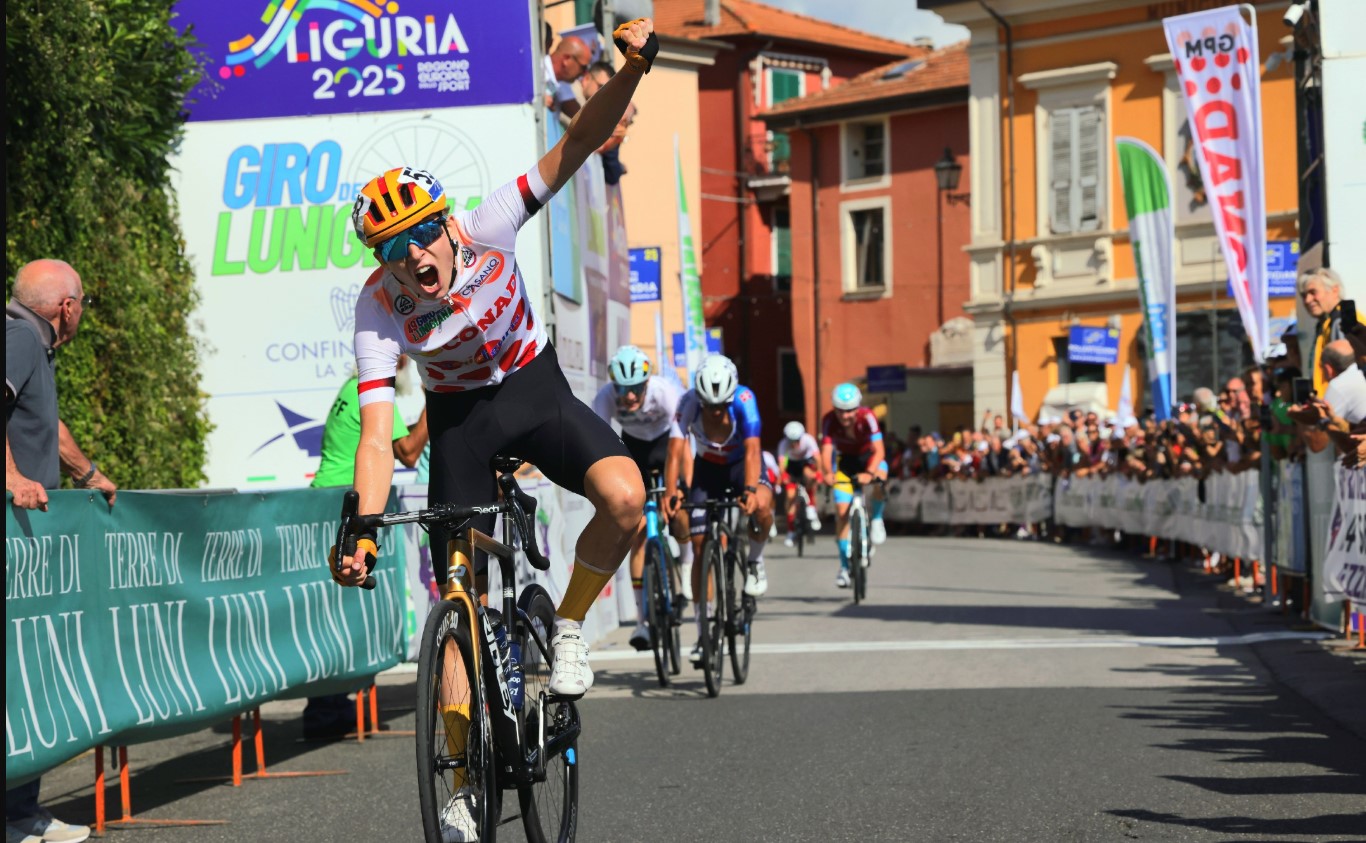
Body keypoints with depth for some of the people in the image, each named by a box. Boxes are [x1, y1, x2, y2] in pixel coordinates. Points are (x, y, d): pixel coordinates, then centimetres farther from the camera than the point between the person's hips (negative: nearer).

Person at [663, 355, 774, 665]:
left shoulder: (743, 398, -31)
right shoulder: (688, 403, -28)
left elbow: (752, 449, -40)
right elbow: (676, 450, -34)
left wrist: (750, 490, -56)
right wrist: (670, 492, -49)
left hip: (743, 464, -2)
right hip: (708, 468, 2)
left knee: (761, 504, -36)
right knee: (700, 549, -5)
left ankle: (756, 560, -5)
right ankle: (703, 633, 5)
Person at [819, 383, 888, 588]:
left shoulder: (867, 417, -32)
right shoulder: (829, 421, -27)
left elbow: (878, 450, -40)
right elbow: (826, 450, -36)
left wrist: (870, 473, -58)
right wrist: (828, 472, -56)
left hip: (869, 457, -1)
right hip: (845, 460, 1)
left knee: (879, 479, -36)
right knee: (842, 511, -10)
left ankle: (876, 519, -7)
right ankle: (844, 566, 2)